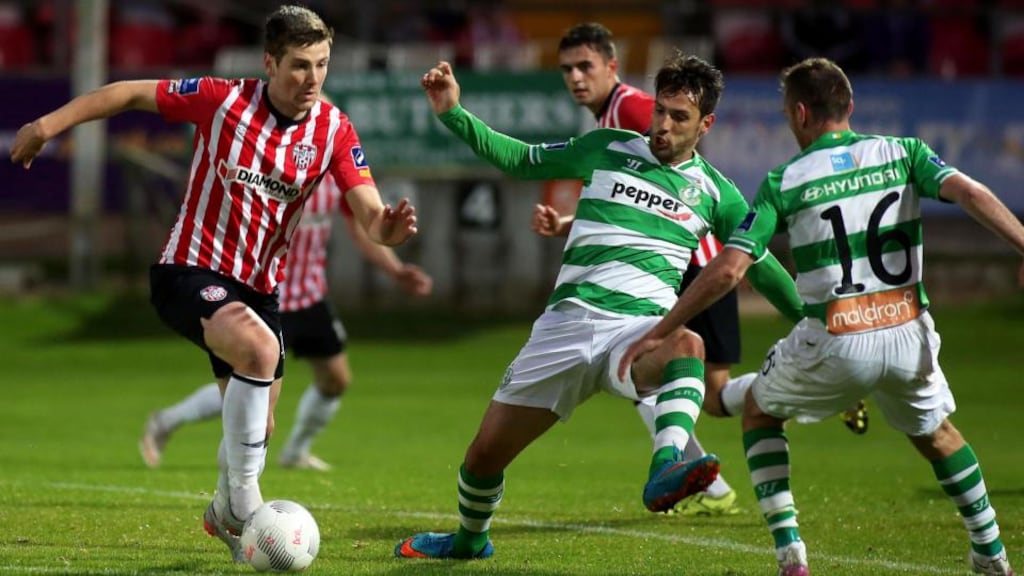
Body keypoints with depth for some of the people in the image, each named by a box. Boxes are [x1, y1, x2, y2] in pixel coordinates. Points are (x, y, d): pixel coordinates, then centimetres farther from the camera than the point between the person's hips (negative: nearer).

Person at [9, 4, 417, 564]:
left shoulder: (335, 131, -6)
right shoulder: (222, 100, -14)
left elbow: (370, 214, -13)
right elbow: (131, 94, -3)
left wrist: (389, 225, -37)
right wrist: (49, 124, -5)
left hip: (257, 286, 5)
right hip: (190, 271, -5)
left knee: (254, 429, 11)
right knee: (259, 347, -33)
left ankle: (226, 514, 42)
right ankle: (243, 498, -22)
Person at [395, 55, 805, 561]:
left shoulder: (713, 191, 11)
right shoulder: (609, 150, 11)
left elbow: (761, 266, 22)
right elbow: (517, 159, 17)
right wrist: (453, 114, 8)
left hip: (640, 328, -2)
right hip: (567, 324, 2)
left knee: (687, 344, -41)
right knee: (484, 455, 4)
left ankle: (666, 472, -61)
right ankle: (469, 541, 36)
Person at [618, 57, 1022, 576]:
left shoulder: (783, 182, 1)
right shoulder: (903, 153, 6)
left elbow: (726, 271, -4)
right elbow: (970, 193, -12)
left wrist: (657, 334, 3)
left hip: (833, 345, -2)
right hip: (908, 336, 2)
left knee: (759, 411, 24)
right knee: (935, 432, 31)